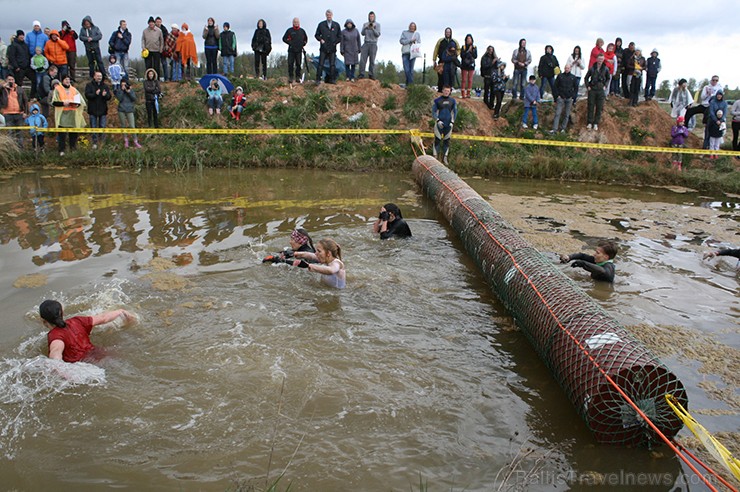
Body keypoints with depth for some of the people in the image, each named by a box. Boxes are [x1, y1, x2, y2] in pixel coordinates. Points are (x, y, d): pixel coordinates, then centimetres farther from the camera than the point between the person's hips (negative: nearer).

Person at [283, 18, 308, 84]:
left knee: (298, 64, 4)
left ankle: (298, 77, 11)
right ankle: (290, 77, 2)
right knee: (290, 64, -5)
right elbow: (284, 38, 7)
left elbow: (306, 39, 24)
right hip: (291, 50, -2)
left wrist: (303, 44, 10)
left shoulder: (302, 31, 9)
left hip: (299, 50, 2)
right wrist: (289, 43, -6)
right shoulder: (289, 30, 3)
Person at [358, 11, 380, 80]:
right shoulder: (365, 24, 13)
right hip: (366, 43, 2)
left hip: (373, 44, -2)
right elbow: (363, 33, 4)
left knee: (372, 60, -4)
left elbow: (378, 34, -4)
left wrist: (373, 28, -17)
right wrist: (366, 27, -12)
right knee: (362, 60, -7)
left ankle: (371, 75, -1)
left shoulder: (377, 24, 7)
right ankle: (361, 74, -5)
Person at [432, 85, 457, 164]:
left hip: (448, 124, 2)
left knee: (446, 141, 6)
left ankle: (444, 158, 14)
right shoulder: (437, 101, 0)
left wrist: (452, 122, -1)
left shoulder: (453, 101, 7)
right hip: (439, 124, -2)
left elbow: (455, 112, 11)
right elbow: (433, 112, 1)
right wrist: (437, 120, -12)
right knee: (437, 141, -4)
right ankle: (435, 157, 2)